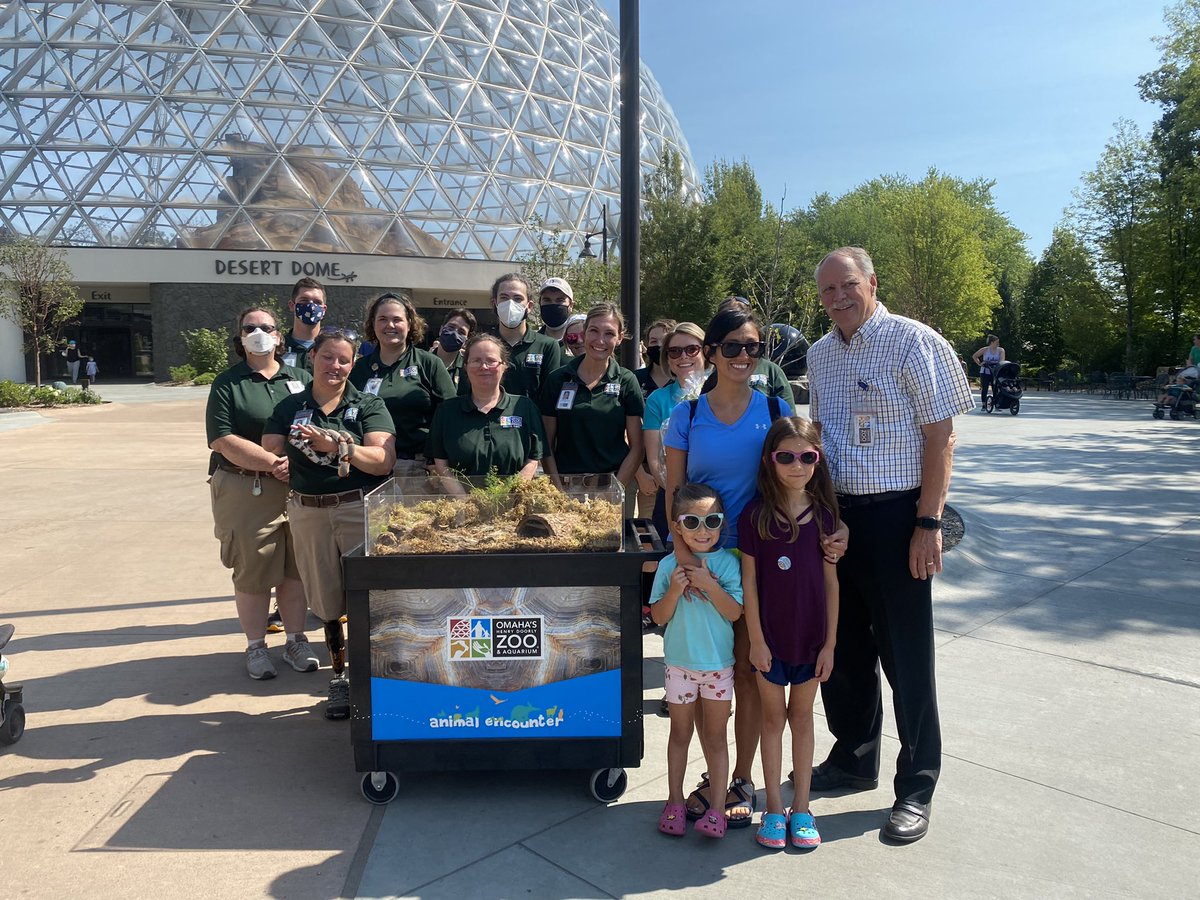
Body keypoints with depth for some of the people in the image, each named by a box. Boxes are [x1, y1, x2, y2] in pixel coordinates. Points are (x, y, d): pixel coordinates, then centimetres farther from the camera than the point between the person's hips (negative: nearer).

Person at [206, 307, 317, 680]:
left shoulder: (301, 379, 10)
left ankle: (296, 640, 24)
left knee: (296, 568, 9)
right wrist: (274, 463, -17)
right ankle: (256, 647, 20)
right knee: (252, 571, 5)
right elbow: (223, 441, -10)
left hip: (299, 489, 3)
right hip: (246, 492, -3)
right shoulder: (227, 383, 1)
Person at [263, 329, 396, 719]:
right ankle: (339, 675, 27)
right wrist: (276, 463, -15)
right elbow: (269, 451, 6)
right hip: (307, 512, 3)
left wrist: (338, 446, -23)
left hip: (361, 509, -3)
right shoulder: (289, 407, 11)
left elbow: (384, 460, -10)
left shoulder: (368, 405, 1)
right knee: (327, 602, 11)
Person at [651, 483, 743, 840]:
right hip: (679, 662, 1)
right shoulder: (669, 565, -6)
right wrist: (675, 589, -22)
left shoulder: (727, 563, -8)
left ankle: (716, 808, 19)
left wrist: (708, 583, -24)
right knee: (680, 733, 15)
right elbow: (659, 616, -6)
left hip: (718, 664, -1)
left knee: (715, 736, 10)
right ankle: (675, 802, 29)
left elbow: (734, 612, -14)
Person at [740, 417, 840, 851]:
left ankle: (801, 808, 28)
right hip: (770, 636, -1)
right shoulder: (755, 514, -10)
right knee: (773, 717, 12)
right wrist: (756, 639, -7)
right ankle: (773, 807, 25)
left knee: (802, 716, 15)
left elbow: (830, 581, -1)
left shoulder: (824, 513, -5)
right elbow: (749, 580, -7)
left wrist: (830, 642, -1)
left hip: (811, 636, 2)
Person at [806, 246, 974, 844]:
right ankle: (854, 760, 34)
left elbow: (940, 437, -11)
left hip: (896, 516, -6)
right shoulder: (820, 354, 11)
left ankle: (916, 789, 19)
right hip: (835, 515, 6)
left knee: (906, 655, 3)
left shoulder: (913, 342, -9)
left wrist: (928, 522, -16)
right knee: (842, 648, 15)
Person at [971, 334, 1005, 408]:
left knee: (995, 389, -4)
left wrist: (999, 364, -30)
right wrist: (979, 363, -1)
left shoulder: (1000, 350, 3)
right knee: (984, 388, 0)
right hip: (985, 372, -1)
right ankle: (983, 405, 6)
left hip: (995, 372, 1)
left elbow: (1002, 360, -9)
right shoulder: (985, 350, 1)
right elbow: (974, 356, 9)